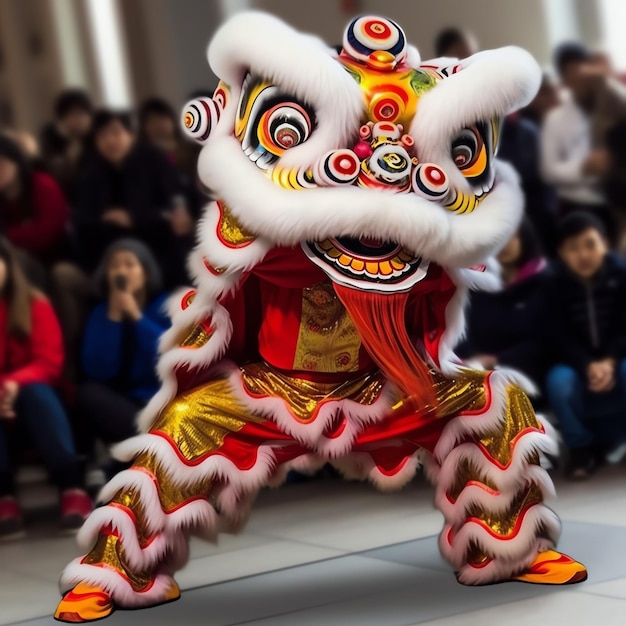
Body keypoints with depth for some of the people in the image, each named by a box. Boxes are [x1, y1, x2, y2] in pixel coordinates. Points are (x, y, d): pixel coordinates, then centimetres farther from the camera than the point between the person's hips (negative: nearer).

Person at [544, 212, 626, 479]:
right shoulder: (555, 285, -9)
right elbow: (558, 337, -12)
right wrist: (587, 365, -29)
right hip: (576, 362, 0)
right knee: (558, 380, -32)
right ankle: (580, 447, -7)